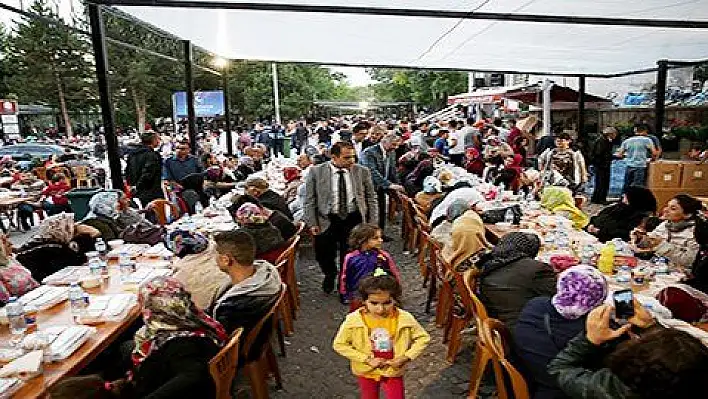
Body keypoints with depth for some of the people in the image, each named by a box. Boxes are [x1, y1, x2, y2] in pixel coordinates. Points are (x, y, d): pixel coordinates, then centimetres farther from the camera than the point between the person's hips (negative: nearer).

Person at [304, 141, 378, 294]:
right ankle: (330, 275, 40)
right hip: (326, 220, -1)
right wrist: (312, 223, -7)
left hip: (354, 219, 1)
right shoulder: (316, 172, -4)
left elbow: (371, 198, 6)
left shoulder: (362, 171, 0)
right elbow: (309, 200, -1)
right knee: (322, 254, 5)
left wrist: (372, 223, 2)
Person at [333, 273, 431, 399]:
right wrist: (367, 360, -21)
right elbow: (339, 344, -16)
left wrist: (406, 358, -20)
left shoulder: (405, 319, -23)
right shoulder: (353, 320, -26)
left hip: (393, 371, 0)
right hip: (366, 371, 1)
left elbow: (423, 338, -8)